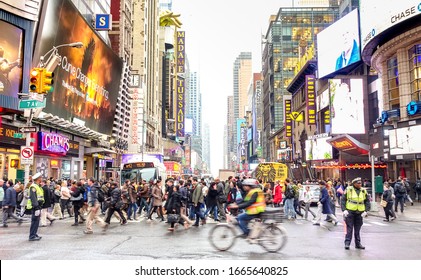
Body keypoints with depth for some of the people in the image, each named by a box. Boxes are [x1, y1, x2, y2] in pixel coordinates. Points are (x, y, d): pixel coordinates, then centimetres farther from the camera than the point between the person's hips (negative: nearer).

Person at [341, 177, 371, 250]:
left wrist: (365, 211, -2)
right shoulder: (348, 190, -5)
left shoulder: (363, 191, 5)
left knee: (357, 229, 12)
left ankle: (358, 243, 21)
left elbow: (367, 201, 10)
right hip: (350, 212, -3)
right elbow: (343, 200, -4)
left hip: (359, 213, 3)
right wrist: (344, 210, -13)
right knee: (349, 229, -2)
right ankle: (347, 243, 4)